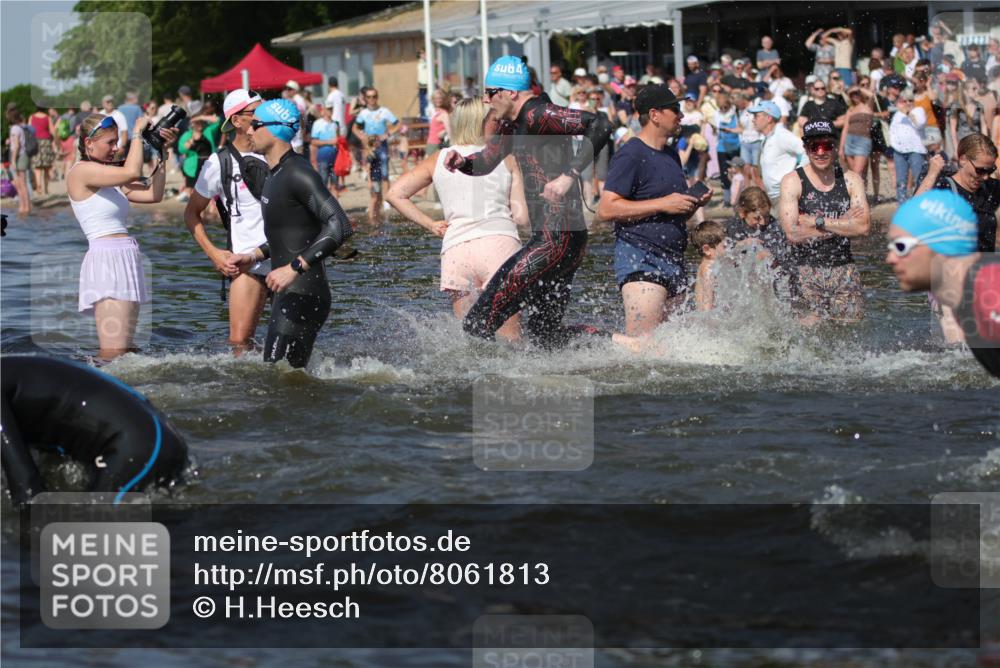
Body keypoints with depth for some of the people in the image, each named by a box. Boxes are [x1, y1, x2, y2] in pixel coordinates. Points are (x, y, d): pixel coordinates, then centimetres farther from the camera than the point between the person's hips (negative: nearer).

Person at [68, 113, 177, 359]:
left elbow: (153, 194, 13)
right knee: (114, 355, -17)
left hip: (125, 261, 10)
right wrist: (138, 133, -6)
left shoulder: (111, 178, 20)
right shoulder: (81, 172, -6)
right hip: (107, 258, -10)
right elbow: (132, 173, -19)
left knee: (123, 352, 7)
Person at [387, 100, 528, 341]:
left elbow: (394, 194, 12)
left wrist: (429, 224, 16)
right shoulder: (506, 159, 11)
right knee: (510, 340, -7)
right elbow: (523, 218, 7)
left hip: (456, 250, 2)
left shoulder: (438, 161, 18)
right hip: (499, 241, -2)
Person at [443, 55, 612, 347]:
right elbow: (487, 161, 27)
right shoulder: (512, 124, 15)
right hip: (554, 238, 11)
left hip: (557, 240, -11)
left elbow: (600, 125, -25)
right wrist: (463, 162, 4)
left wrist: (570, 175, -30)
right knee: (544, 331, 18)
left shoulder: (539, 115, -15)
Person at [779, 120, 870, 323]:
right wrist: (842, 224, -8)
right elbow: (792, 234, -13)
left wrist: (817, 222, -11)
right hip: (807, 273, -3)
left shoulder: (850, 180, 7)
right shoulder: (793, 182, -2)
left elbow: (863, 227, -7)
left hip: (844, 270, 3)